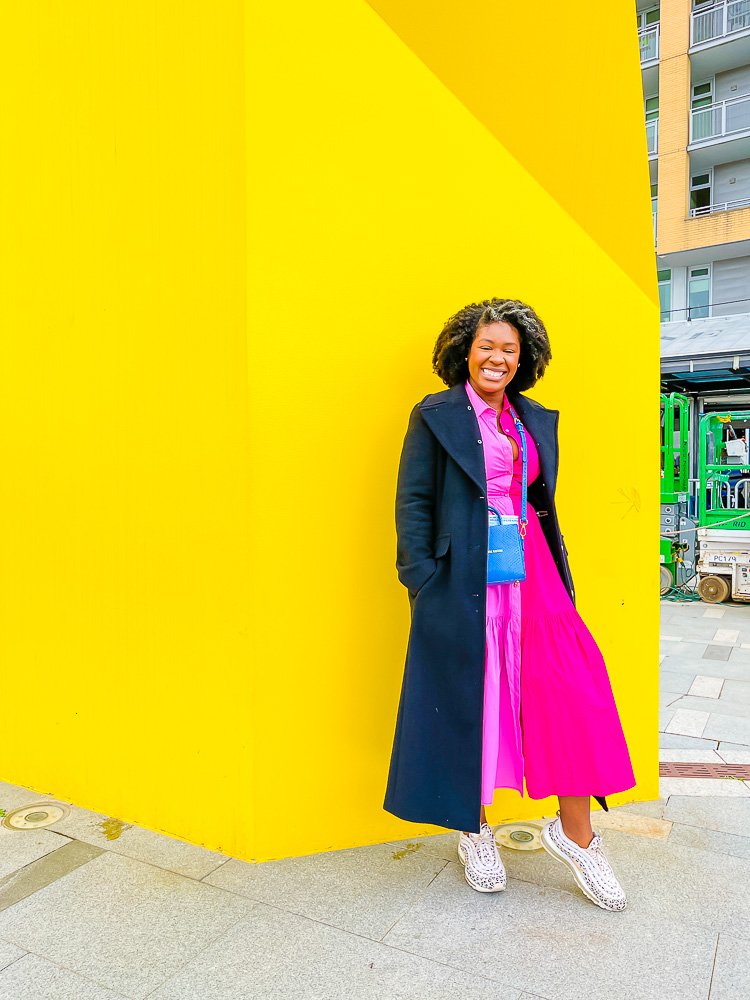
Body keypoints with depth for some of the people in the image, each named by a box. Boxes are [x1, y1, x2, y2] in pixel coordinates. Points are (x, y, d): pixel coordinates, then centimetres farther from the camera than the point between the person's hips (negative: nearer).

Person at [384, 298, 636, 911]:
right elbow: (413, 502, -4)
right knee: (469, 698, 5)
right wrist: (424, 582, -11)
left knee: (572, 691, -4)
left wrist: (560, 576, 11)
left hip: (531, 573, 5)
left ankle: (576, 833, 15)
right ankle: (474, 831, 26)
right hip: (465, 579, -4)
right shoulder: (437, 416, 1)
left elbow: (545, 504, 18)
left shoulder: (537, 420, 16)